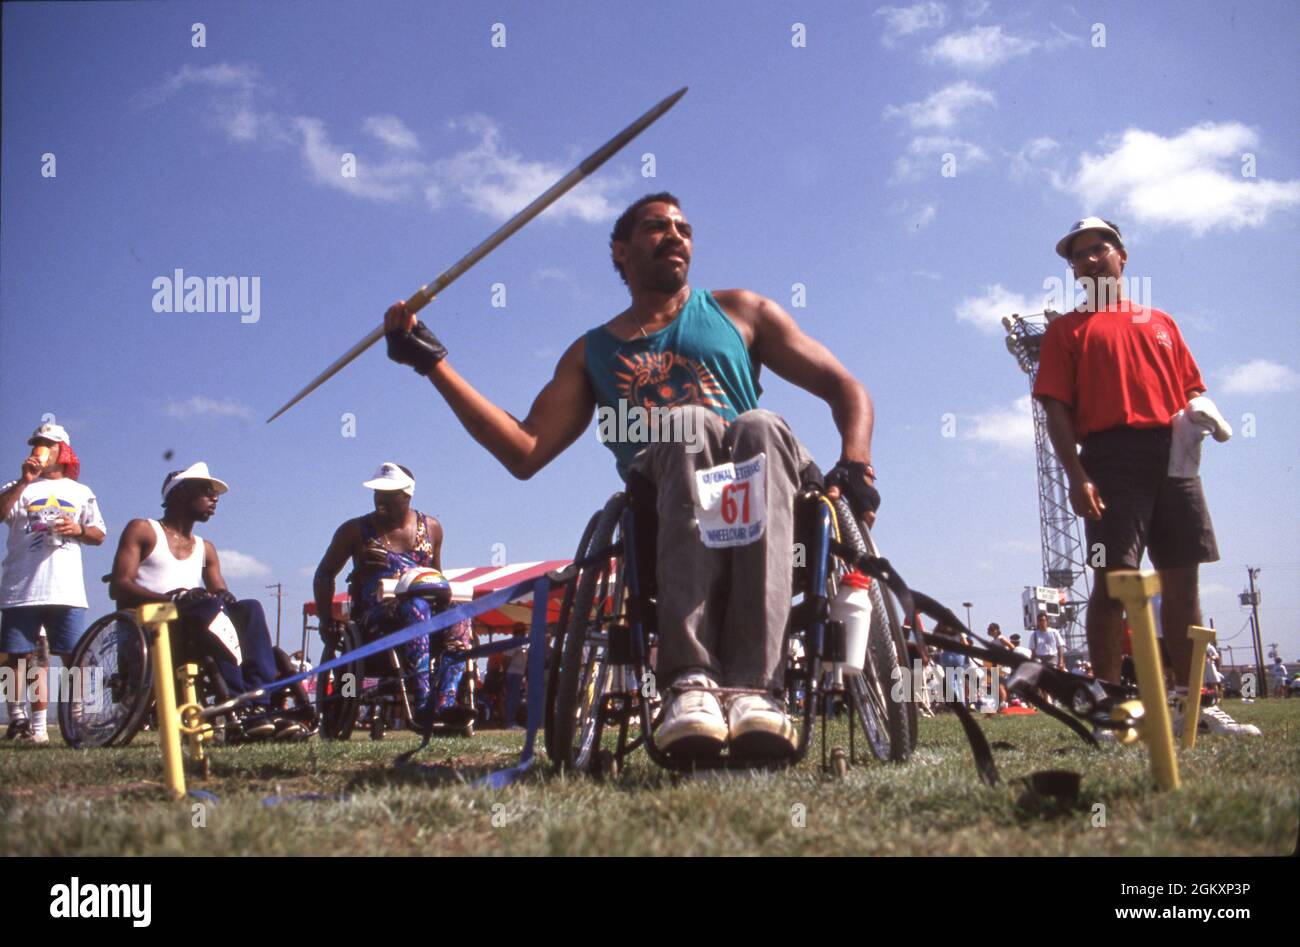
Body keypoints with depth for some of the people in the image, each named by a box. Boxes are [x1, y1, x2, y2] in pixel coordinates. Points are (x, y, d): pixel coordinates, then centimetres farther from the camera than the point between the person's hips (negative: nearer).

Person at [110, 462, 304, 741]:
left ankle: (260, 705, -37)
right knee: (209, 606, -34)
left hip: (191, 632, 5)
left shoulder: (205, 549, 27)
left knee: (249, 609, -22)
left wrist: (225, 597, -11)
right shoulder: (142, 531, 9)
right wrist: (174, 598, -22)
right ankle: (239, 708, -43)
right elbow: (118, 586, -6)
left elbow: (223, 594, 16)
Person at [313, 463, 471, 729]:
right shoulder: (356, 530, 7)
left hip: (430, 614, 3)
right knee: (416, 607, -39)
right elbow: (324, 574, 13)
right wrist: (325, 619, 3)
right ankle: (422, 705, -49)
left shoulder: (431, 527, 14)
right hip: (376, 621, -3)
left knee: (459, 621, -32)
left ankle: (444, 705, -46)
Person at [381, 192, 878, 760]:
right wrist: (434, 363, 11)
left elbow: (846, 388, 16)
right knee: (689, 424, -33)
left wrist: (855, 465, -5)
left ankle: (755, 685, -50)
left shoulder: (739, 312, 22)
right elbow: (525, 453, 14)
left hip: (756, 512, 0)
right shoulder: (593, 353, 24)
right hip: (665, 509, 0)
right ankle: (689, 680, -48)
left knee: (761, 427, -34)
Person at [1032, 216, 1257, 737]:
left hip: (1172, 454, 4)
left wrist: (1199, 413, -4)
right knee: (1113, 579, -10)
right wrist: (1076, 475, -13)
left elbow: (1191, 387, 21)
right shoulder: (1066, 329, 10)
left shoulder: (1160, 322, 22)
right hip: (1111, 456, -4)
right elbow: (1056, 407, 0)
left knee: (1181, 580, 4)